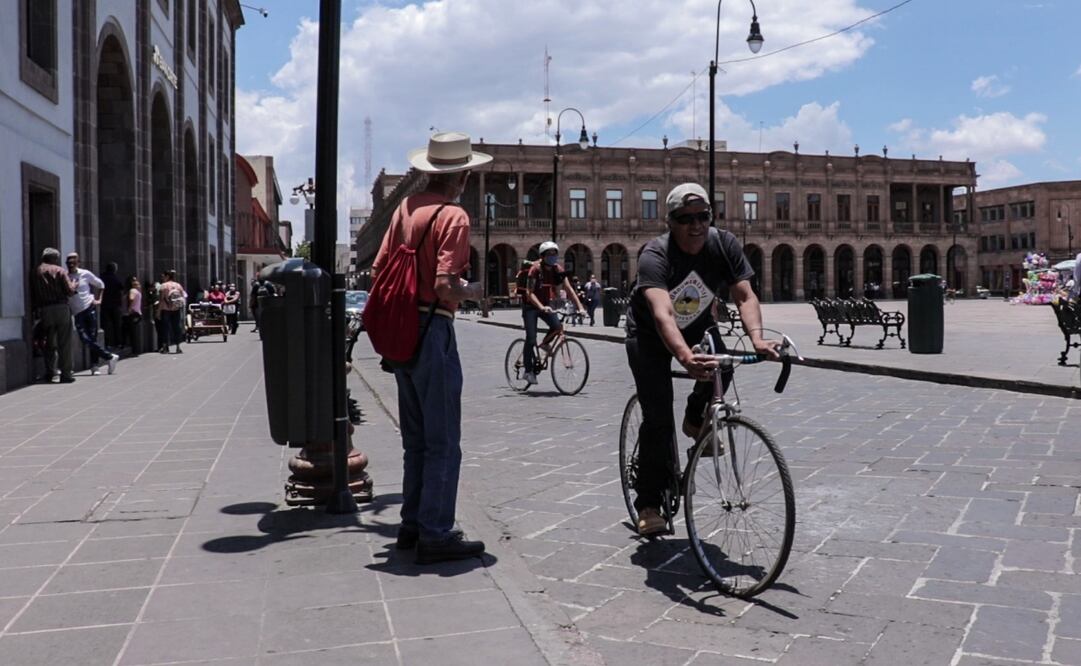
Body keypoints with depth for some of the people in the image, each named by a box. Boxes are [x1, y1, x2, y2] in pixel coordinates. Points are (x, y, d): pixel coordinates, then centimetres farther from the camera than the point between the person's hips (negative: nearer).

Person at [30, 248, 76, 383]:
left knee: (50, 343, 16)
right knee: (64, 343, 1)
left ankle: (49, 373, 13)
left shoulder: (35, 272, 11)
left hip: (44, 311, 4)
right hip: (61, 309, -4)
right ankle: (65, 374, 0)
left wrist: (35, 309, 20)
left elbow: (32, 294, 12)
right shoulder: (60, 271, -1)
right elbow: (70, 291, -7)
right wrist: (74, 285, 13)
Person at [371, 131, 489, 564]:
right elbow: (446, 286, -22)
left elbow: (379, 269, 13)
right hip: (432, 330, -8)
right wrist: (474, 291, -3)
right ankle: (435, 535, 4)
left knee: (415, 437, 18)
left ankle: (412, 524, 27)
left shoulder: (406, 208, 10)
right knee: (443, 443, 0)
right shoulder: (453, 217, -13)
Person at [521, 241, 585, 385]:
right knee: (531, 339, -11)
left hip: (546, 304, 5)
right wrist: (541, 307, -41)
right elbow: (529, 293, -27)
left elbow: (569, 289, -7)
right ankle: (528, 371, -1)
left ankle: (545, 344, 10)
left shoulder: (558, 270, -7)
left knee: (557, 326, -22)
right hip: (531, 305, -4)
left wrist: (580, 307, -18)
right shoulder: (536, 269, -21)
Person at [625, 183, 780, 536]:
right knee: (658, 419, -14)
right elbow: (662, 315, -46)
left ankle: (696, 420, 4)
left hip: (697, 327, 4)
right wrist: (686, 357, -64)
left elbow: (745, 296, -27)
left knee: (721, 364, -27)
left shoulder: (724, 245, -20)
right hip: (649, 335, -4)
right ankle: (648, 504, -1)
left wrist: (757, 338, -46)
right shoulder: (655, 255, -32)